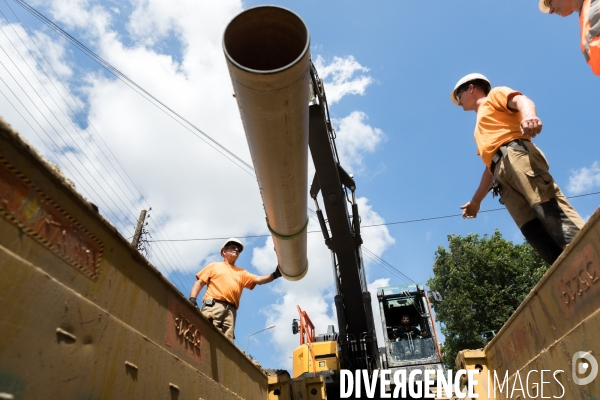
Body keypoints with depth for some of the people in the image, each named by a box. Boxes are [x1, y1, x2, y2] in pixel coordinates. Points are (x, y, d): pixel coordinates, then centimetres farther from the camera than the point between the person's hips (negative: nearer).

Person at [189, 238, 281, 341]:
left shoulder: (242, 272, 28)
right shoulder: (214, 265, 24)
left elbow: (258, 280, 13)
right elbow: (199, 283, 16)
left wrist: (274, 275, -5)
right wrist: (192, 299, -3)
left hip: (230, 310, 2)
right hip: (212, 305, -2)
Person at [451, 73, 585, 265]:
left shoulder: (494, 95, 23)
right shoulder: (481, 128, 42)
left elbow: (521, 100, -1)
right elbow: (489, 168, 36)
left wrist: (529, 115, -26)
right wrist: (476, 200, 33)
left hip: (516, 153, -6)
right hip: (501, 173, 6)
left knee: (552, 211, -25)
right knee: (535, 233, -13)